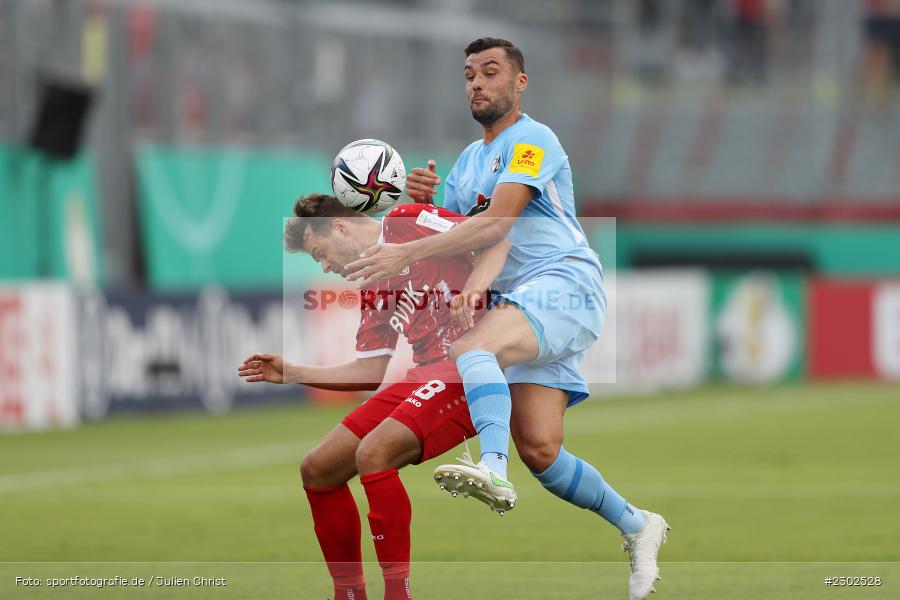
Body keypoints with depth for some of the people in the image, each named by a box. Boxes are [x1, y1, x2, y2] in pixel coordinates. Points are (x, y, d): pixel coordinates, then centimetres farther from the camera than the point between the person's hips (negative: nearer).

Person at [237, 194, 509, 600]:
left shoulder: (406, 224, -2)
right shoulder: (371, 292, 22)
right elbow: (371, 371, 21)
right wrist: (293, 373, 21)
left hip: (469, 366, -10)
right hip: (423, 377, 10)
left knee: (373, 453, -29)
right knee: (317, 470, 6)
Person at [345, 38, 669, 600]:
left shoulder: (531, 141, -4)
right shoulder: (469, 160, 24)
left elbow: (495, 224, -19)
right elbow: (445, 236, 22)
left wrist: (405, 254, -25)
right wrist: (423, 199, -1)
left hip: (564, 283, -8)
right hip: (520, 301, 8)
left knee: (472, 346, -36)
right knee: (539, 449, -2)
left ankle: (493, 469, -58)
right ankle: (637, 526, 14)